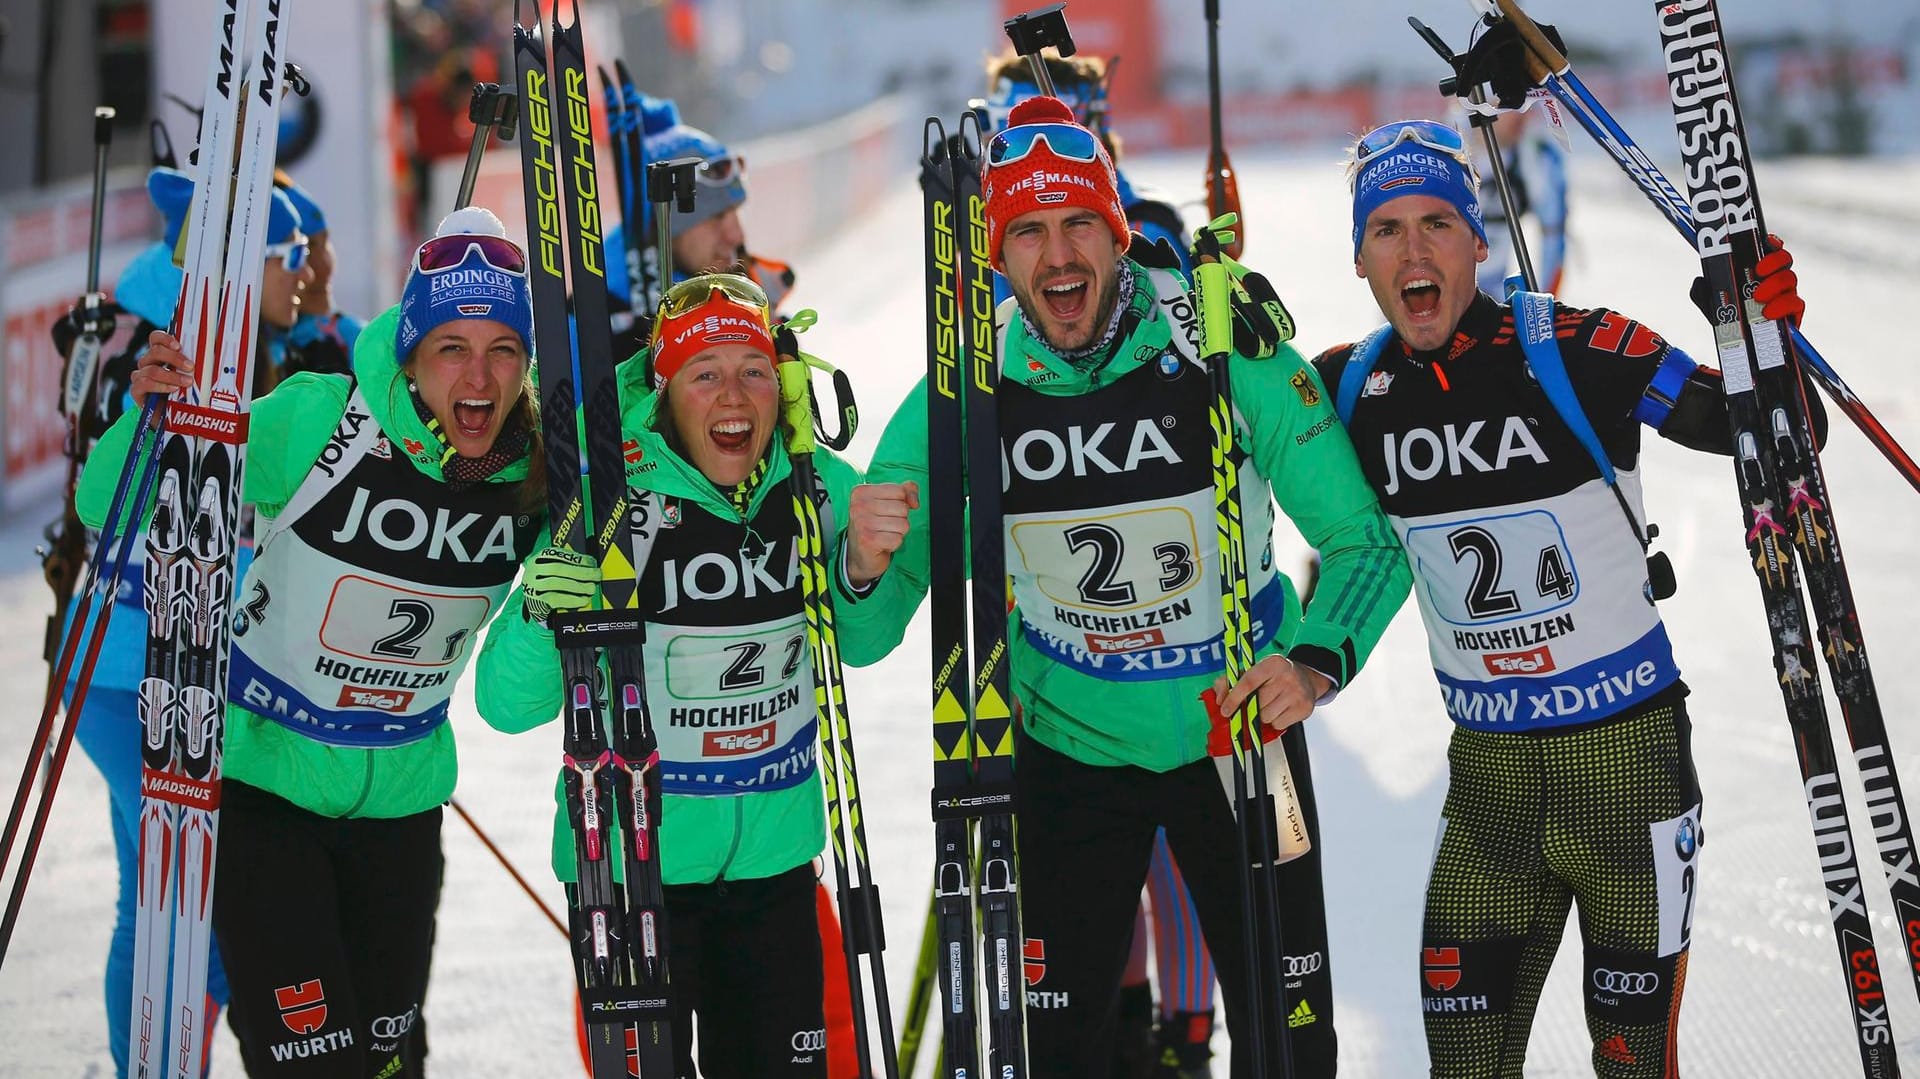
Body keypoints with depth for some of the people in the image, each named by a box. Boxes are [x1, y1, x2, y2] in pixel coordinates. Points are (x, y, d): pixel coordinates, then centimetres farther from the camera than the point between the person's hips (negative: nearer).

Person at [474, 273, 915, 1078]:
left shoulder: (819, 485, -6)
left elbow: (856, 646, 9)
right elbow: (508, 706, -17)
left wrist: (863, 570, -13)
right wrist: (543, 616, -37)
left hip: (776, 853, 4)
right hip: (634, 855, -4)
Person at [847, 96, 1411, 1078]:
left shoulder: (1225, 350, -20)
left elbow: (1362, 540, -15)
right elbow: (867, 624, -11)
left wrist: (1316, 661, -34)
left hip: (1237, 732, -1)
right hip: (1068, 742, 1)